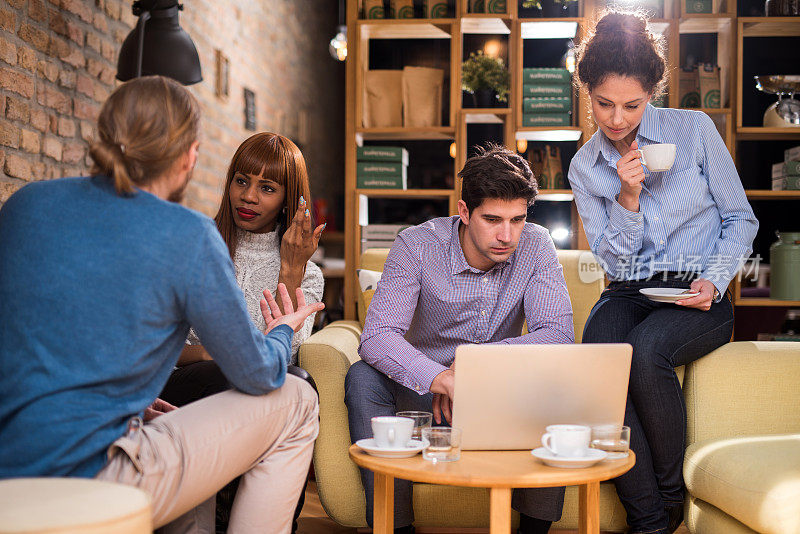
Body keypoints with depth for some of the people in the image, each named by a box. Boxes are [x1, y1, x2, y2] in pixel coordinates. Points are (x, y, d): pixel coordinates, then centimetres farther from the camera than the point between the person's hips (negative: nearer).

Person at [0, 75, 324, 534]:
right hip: (88, 484, -7)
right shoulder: (189, 236, -11)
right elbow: (259, 375, -2)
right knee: (295, 403, 8)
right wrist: (283, 331, 21)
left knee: (182, 428, 33)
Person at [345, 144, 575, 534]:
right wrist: (440, 378, -47)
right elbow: (377, 337, -27)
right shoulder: (416, 245, -16)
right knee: (363, 379, -28)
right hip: (425, 388, -1)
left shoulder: (535, 246, -10)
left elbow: (559, 334, -18)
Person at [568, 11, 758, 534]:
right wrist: (627, 197, -12)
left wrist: (713, 281, -11)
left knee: (645, 349, -34)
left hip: (698, 297, -2)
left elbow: (741, 220, 5)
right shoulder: (584, 166, 7)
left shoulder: (694, 129, -1)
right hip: (629, 294, 2)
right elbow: (615, 261, 4)